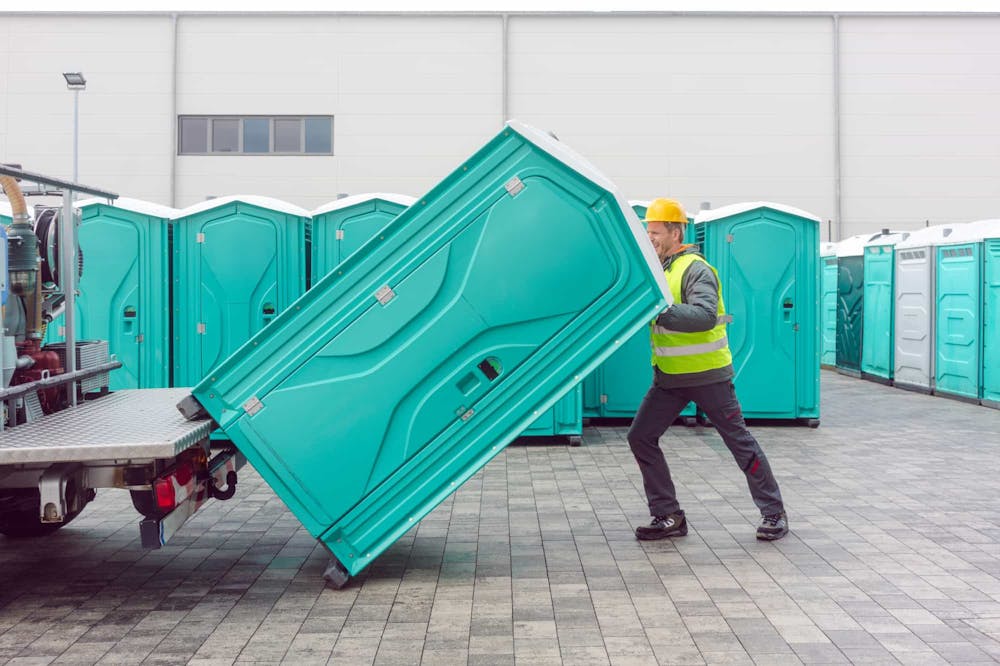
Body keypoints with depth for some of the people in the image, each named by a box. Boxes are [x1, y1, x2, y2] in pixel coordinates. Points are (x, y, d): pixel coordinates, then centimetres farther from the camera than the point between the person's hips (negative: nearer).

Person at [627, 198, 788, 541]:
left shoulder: (696, 270, -16)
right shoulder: (656, 271, 10)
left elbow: (705, 316, -31)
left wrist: (660, 311, -39)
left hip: (707, 375, -8)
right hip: (668, 377, 8)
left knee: (739, 441, 3)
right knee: (640, 437, 1)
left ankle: (773, 513, 16)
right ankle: (668, 516, 9)